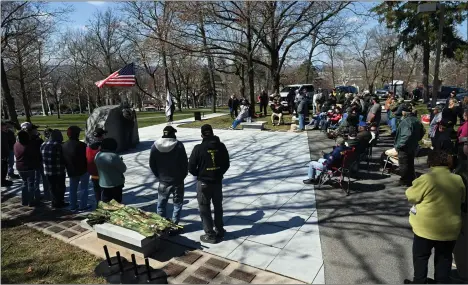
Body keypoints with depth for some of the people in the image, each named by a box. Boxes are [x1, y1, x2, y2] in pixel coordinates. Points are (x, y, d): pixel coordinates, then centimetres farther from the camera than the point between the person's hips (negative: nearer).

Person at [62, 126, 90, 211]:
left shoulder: (64, 146, 3)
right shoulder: (81, 145, -20)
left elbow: (63, 160, 11)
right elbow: (87, 157, -14)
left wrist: (68, 169, 19)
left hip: (71, 171, 6)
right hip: (83, 170, -6)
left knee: (73, 188, 16)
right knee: (83, 188, 4)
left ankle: (73, 205, 22)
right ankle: (82, 206, 5)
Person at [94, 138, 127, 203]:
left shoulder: (97, 155, -1)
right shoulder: (114, 156, -23)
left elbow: (99, 168, 11)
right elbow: (123, 169, -15)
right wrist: (120, 161, 4)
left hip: (103, 184, 6)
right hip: (116, 184, -6)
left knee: (105, 203, 16)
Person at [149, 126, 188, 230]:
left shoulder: (155, 146, -3)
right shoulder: (178, 145, -13)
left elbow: (152, 164, 3)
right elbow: (185, 163, -10)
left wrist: (159, 176, 13)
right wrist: (183, 176, 6)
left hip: (163, 181, 3)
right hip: (177, 180, -2)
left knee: (161, 204, 16)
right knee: (177, 203, 10)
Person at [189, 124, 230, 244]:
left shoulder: (198, 148, -16)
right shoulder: (221, 146, -4)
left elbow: (191, 168, -10)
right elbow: (226, 164, 4)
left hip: (203, 183, -4)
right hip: (218, 182, 4)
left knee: (205, 209, 10)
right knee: (218, 207, 20)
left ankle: (210, 235, 15)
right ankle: (219, 231, 32)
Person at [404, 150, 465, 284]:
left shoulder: (426, 178, -20)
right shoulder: (458, 180, -3)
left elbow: (411, 196, -9)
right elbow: (461, 199, 13)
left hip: (427, 228, -4)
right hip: (450, 228, 4)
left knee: (420, 257, 14)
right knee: (444, 258, 20)